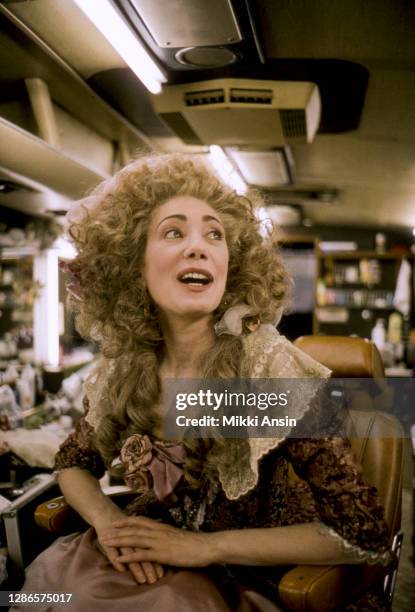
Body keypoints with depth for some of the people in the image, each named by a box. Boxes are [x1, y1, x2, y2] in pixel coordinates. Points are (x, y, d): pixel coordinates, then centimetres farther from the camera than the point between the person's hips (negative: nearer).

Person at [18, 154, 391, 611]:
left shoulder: (272, 366, -21)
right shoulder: (122, 369, -8)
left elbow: (364, 532, -19)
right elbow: (74, 463, 9)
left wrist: (204, 546, -21)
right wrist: (107, 519, -12)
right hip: (149, 566, 3)